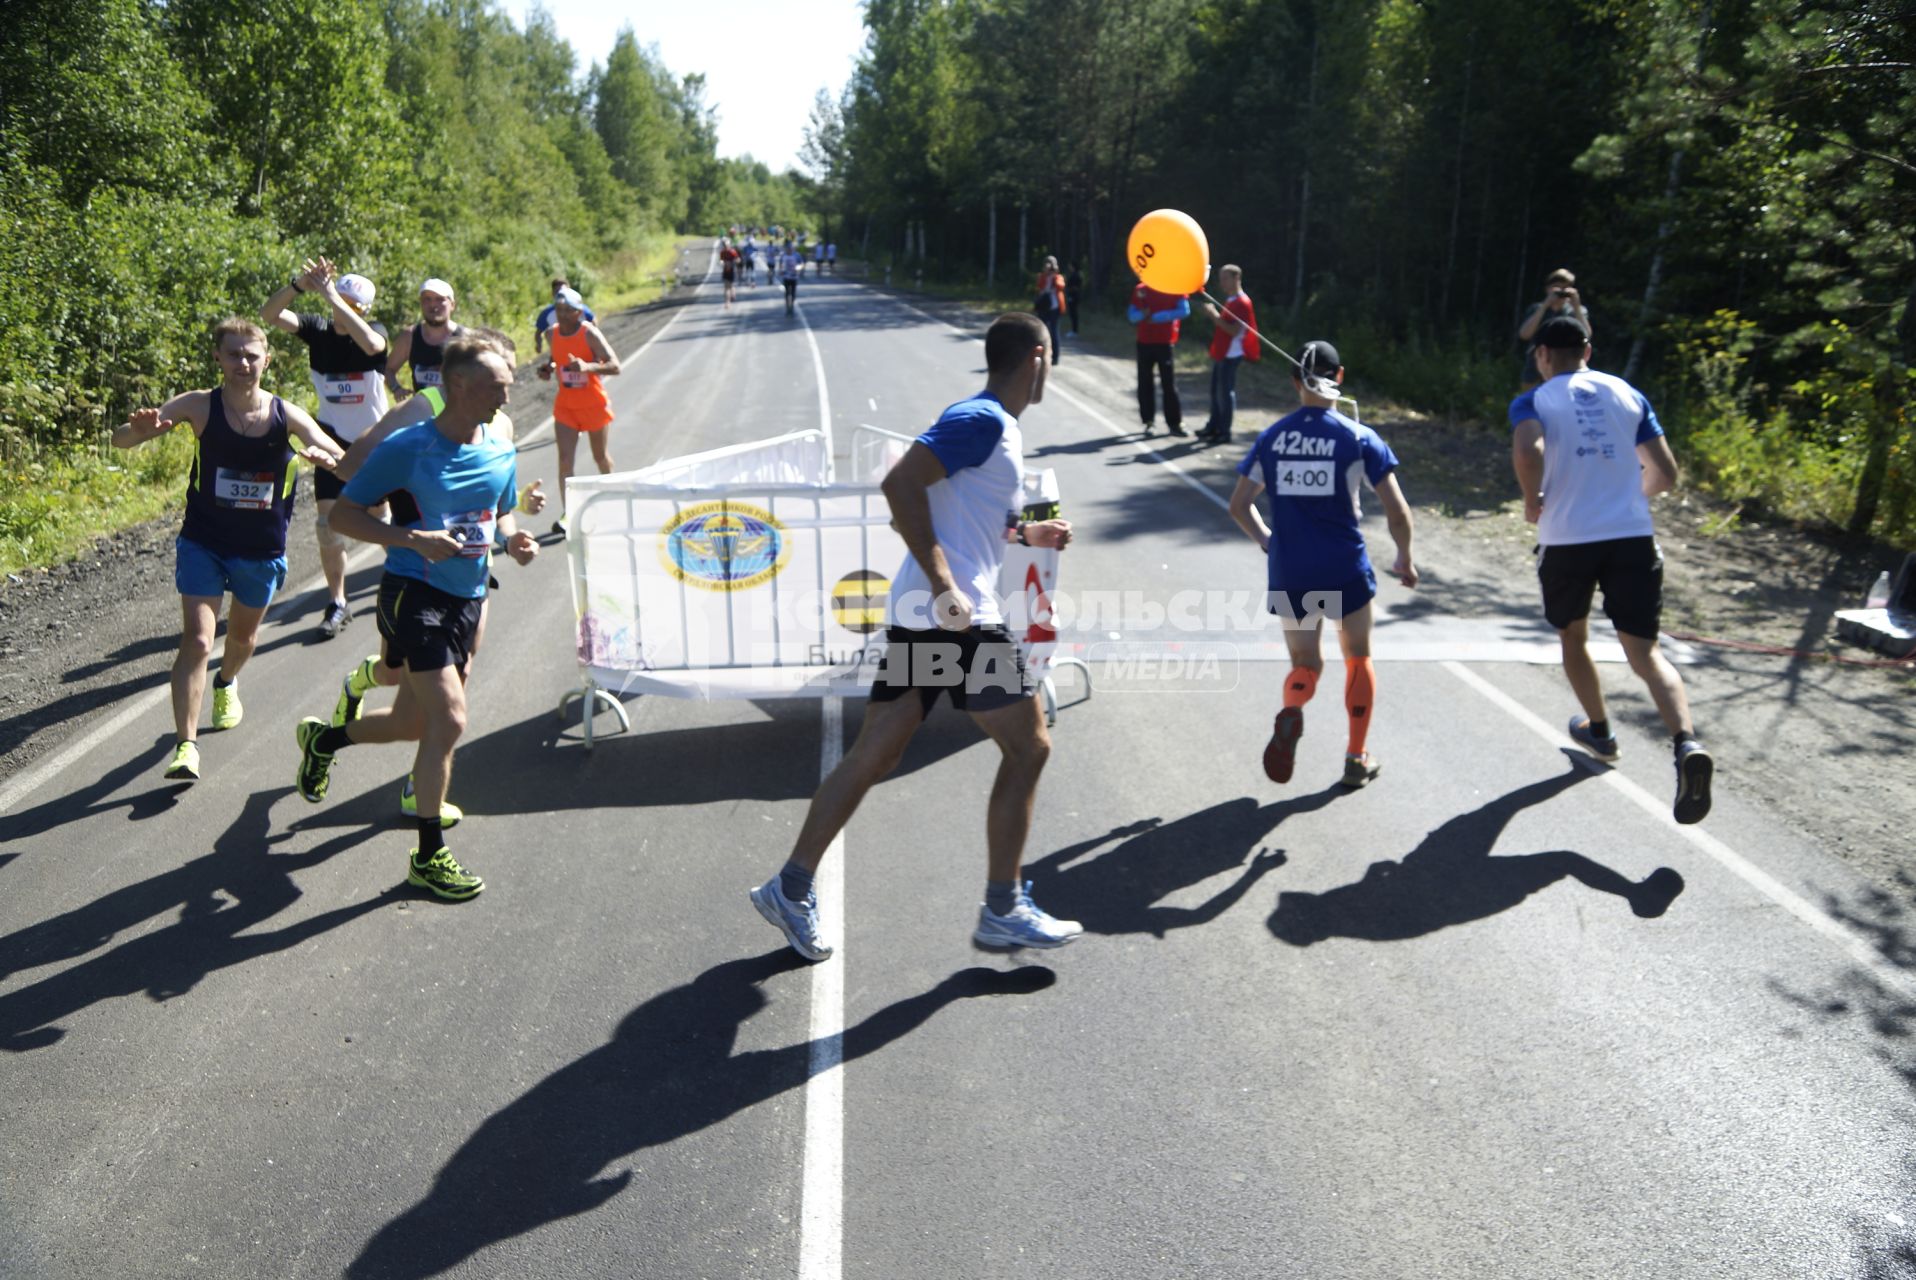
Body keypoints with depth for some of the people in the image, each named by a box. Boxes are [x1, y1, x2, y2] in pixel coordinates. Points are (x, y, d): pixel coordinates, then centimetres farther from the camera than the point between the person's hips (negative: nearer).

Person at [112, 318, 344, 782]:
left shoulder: (286, 414, -10)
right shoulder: (200, 406, -13)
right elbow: (121, 440, -17)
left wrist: (322, 455, -39)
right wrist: (139, 427, -41)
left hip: (262, 551, 2)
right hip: (203, 543, -2)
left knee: (243, 634, 23)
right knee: (197, 640, -14)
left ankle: (226, 683, 56)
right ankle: (186, 745, -11)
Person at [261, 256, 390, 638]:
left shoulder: (374, 332, -12)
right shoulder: (318, 330, -5)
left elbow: (371, 344, -38)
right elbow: (270, 314, -18)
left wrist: (331, 294, -39)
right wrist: (299, 284, -34)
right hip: (334, 441, 2)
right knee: (328, 524, -1)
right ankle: (337, 603, 11)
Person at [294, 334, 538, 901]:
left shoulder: (501, 453, 5)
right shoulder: (407, 448, -14)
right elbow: (343, 514, -10)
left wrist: (513, 538, -2)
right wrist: (414, 539, -23)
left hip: (466, 599, 7)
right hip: (415, 594, -7)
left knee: (416, 722, 17)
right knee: (450, 720, -16)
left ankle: (323, 737, 48)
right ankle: (429, 857, -2)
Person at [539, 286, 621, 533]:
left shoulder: (589, 333, -17)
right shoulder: (554, 332, -2)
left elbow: (614, 365, -22)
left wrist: (588, 366, -39)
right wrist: (549, 368, -4)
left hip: (593, 404, -3)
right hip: (565, 404, 3)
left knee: (600, 456, 15)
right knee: (565, 459, -9)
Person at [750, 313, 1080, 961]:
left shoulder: (990, 423, 19)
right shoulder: (983, 421, -11)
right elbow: (901, 483, -23)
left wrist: (1025, 532, 29)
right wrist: (945, 584, -26)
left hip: (924, 616, 10)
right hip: (956, 616, -10)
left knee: (873, 755, 11)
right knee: (1028, 746, 1)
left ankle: (792, 888, 15)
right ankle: (1003, 910, 11)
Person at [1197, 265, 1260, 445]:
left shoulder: (1242, 302, -16)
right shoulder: (1231, 301, 15)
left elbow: (1234, 331, -23)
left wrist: (1215, 316, -24)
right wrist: (1215, 315, 12)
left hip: (1230, 355, -10)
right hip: (1221, 353, 10)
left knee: (1225, 392, -6)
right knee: (1216, 391, 14)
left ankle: (1224, 432, -1)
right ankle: (1213, 427, 23)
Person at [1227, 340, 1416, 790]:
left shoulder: (1270, 438, 3)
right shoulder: (1358, 438, -5)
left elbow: (1238, 506, 6)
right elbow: (1397, 512, -7)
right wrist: (1405, 559, 9)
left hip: (1288, 572, 2)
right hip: (1345, 569, -2)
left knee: (1305, 666, 17)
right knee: (1358, 660, 21)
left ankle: (1290, 713, -18)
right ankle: (1356, 760, 25)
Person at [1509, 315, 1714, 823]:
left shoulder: (1533, 402, 2)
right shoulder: (1628, 394, 12)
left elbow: (1527, 453, -22)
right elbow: (1666, 475, 9)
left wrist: (1533, 502, -5)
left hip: (1566, 538, -2)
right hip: (1632, 534, 2)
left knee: (1572, 636, 24)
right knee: (1644, 650, 2)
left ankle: (1600, 731, 39)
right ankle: (1687, 743, -22)